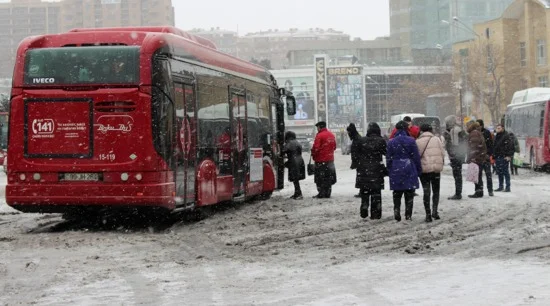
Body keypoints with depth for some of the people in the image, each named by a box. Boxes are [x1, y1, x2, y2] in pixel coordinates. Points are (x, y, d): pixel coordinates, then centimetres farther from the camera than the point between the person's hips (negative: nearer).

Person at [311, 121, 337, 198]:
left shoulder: (319, 135, -16)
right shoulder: (331, 135, 9)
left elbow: (316, 148, -18)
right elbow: (334, 146, 15)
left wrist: (313, 155, -1)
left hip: (321, 160, -7)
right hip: (330, 159, 7)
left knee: (320, 178, -1)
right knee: (328, 177, 12)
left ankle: (321, 194, -2)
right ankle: (327, 193, 15)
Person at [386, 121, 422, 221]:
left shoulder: (391, 142, 1)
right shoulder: (411, 141, -5)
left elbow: (388, 158, 4)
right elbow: (416, 157, -3)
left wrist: (389, 171, 12)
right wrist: (419, 170, 5)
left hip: (396, 171, 2)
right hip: (409, 170, -2)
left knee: (397, 194, 9)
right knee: (409, 194, 5)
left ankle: (396, 211, -4)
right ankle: (408, 214, 4)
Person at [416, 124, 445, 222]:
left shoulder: (417, 142, -3)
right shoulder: (436, 139, -1)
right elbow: (442, 153, 0)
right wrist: (441, 163, 15)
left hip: (424, 169, -1)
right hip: (436, 168, 1)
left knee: (426, 192, 5)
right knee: (436, 191, 14)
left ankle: (428, 214, 1)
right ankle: (434, 210, -2)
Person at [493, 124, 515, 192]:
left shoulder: (506, 136, -8)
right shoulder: (496, 137, 17)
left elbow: (510, 146, -14)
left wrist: (509, 156, -19)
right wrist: (494, 157, 19)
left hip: (504, 157, -8)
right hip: (497, 157, 8)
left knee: (505, 172, -7)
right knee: (499, 172, 11)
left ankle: (508, 187, -3)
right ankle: (501, 186, 18)